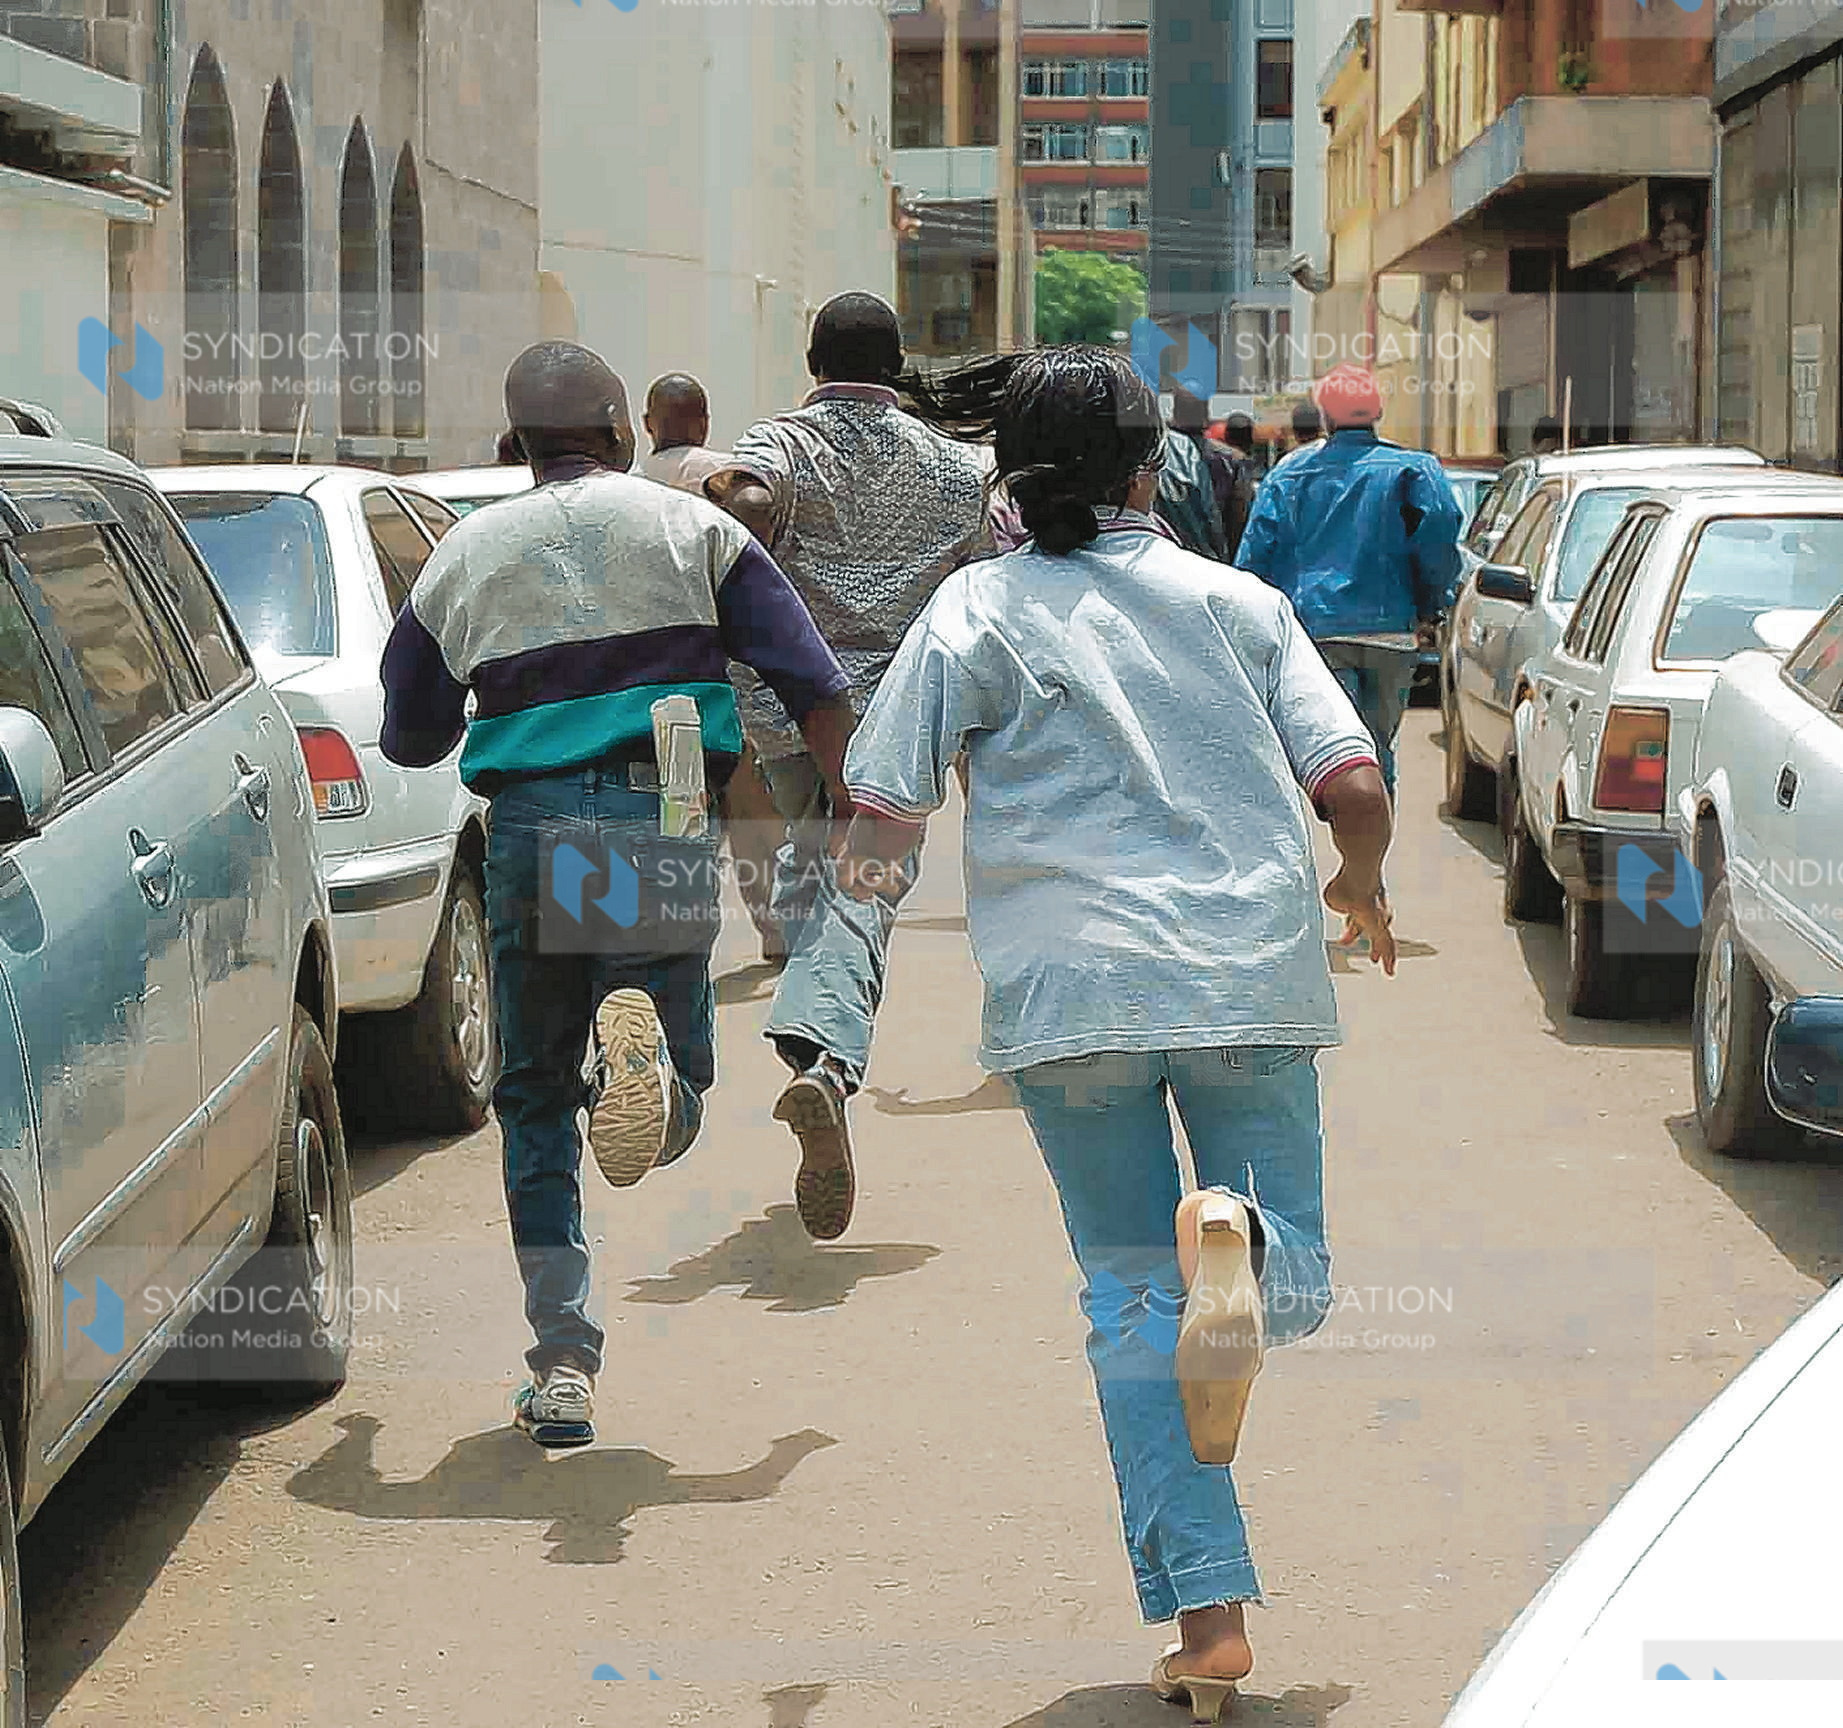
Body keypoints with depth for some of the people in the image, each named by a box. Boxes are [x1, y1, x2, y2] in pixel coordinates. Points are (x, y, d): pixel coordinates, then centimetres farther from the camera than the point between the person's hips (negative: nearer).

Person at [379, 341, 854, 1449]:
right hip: (662, 826, -1)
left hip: (529, 828, 1)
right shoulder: (693, 528, 8)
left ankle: (564, 1365, 7)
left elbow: (410, 740, 18)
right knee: (674, 1106, 8)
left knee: (536, 1099, 15)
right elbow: (811, 681, 0)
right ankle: (643, 1037, -32)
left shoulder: (464, 556, 12)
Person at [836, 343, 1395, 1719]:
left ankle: (1208, 1613, 0)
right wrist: (1363, 888, 24)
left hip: (1071, 989, -1)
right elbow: (1355, 790, 2)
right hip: (1254, 981, 1)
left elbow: (881, 822, -3)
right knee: (1297, 1285, 13)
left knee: (1130, 1297, 10)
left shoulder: (980, 609, 3)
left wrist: (864, 882, 20)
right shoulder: (1238, 602, 10)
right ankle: (1234, 1234, -26)